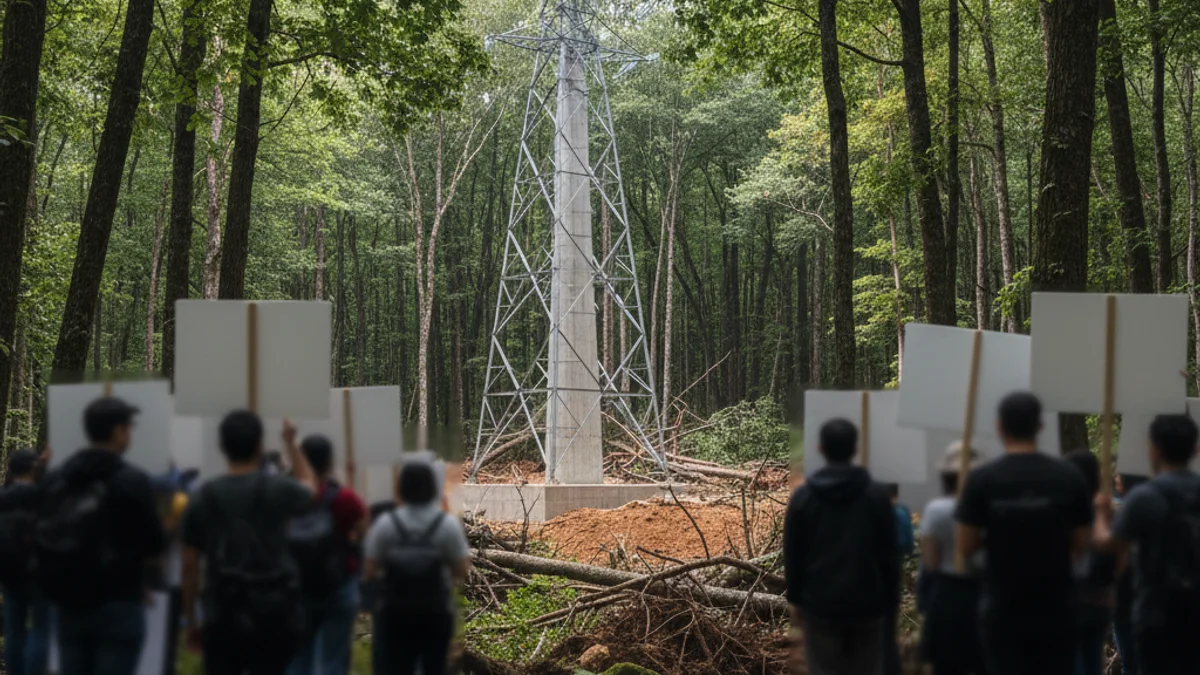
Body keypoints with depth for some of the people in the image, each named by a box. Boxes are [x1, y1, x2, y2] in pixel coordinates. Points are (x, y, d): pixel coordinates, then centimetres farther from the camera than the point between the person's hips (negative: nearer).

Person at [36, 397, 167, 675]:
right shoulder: (131, 481, -12)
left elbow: (45, 538, 11)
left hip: (68, 603, 6)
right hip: (118, 604, -6)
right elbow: (154, 545, -10)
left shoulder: (55, 479, 6)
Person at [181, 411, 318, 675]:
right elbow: (310, 487, 23)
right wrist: (291, 443, 34)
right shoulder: (279, 490, -3)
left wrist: (191, 621, 14)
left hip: (223, 616, 1)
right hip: (272, 615, -1)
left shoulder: (203, 498, 2)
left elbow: (189, 566, 5)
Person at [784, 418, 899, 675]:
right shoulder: (876, 494, -2)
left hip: (819, 603, 0)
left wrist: (794, 599, 11)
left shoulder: (803, 496, -1)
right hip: (866, 603, 0)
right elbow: (889, 553, 0)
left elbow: (792, 555, 2)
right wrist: (890, 600, 8)